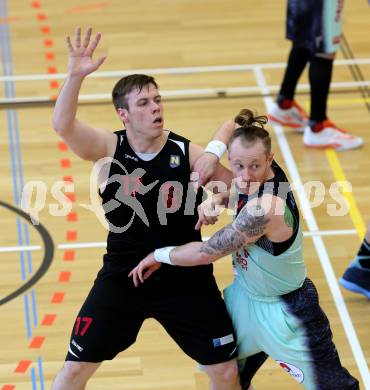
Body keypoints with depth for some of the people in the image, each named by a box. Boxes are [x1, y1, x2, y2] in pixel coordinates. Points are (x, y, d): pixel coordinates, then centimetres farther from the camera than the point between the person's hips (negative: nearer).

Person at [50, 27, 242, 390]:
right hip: (121, 278, 0)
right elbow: (63, 126, -30)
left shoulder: (187, 153, -11)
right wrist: (75, 76, -44)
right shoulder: (108, 149, -12)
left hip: (185, 279, 0)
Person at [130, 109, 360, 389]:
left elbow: (207, 253, -27)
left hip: (285, 311, -9)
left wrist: (159, 256, -10)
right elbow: (238, 191, 14)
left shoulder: (264, 208, -36)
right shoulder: (260, 176, -13)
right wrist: (215, 200, -10)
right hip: (247, 295, 9)